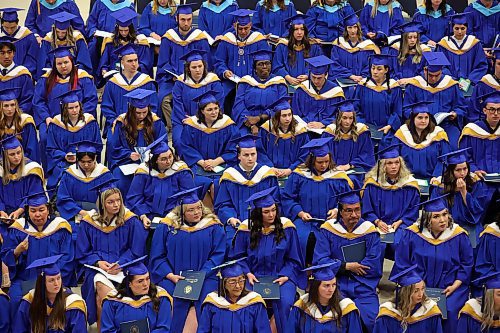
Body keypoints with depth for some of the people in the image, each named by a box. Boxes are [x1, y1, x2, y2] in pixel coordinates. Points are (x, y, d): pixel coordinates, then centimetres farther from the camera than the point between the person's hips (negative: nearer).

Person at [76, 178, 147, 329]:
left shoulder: (130, 221, -1)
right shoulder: (89, 222, 2)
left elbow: (136, 250, 1)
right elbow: (82, 253, 6)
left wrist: (120, 264, -15)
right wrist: (98, 262, -13)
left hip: (123, 266, -1)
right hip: (96, 267, 1)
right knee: (102, 283, -31)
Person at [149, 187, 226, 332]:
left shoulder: (213, 226, 4)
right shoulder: (167, 226, 5)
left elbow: (218, 255, -1)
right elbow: (157, 256, 5)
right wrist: (170, 275, -11)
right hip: (172, 278, 0)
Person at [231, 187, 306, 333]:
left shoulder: (286, 227, -3)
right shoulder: (246, 228, -2)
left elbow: (294, 259, 3)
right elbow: (238, 257, 6)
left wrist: (285, 276, -13)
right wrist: (247, 273, -10)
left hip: (281, 276, 0)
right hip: (255, 277, 0)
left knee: (284, 302, -30)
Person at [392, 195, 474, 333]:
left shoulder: (458, 235, -3)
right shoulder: (412, 234, -4)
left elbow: (467, 263, 5)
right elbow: (402, 264, 3)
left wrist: (455, 286, -7)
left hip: (450, 287, 0)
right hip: (417, 285, 0)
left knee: (449, 311, -26)